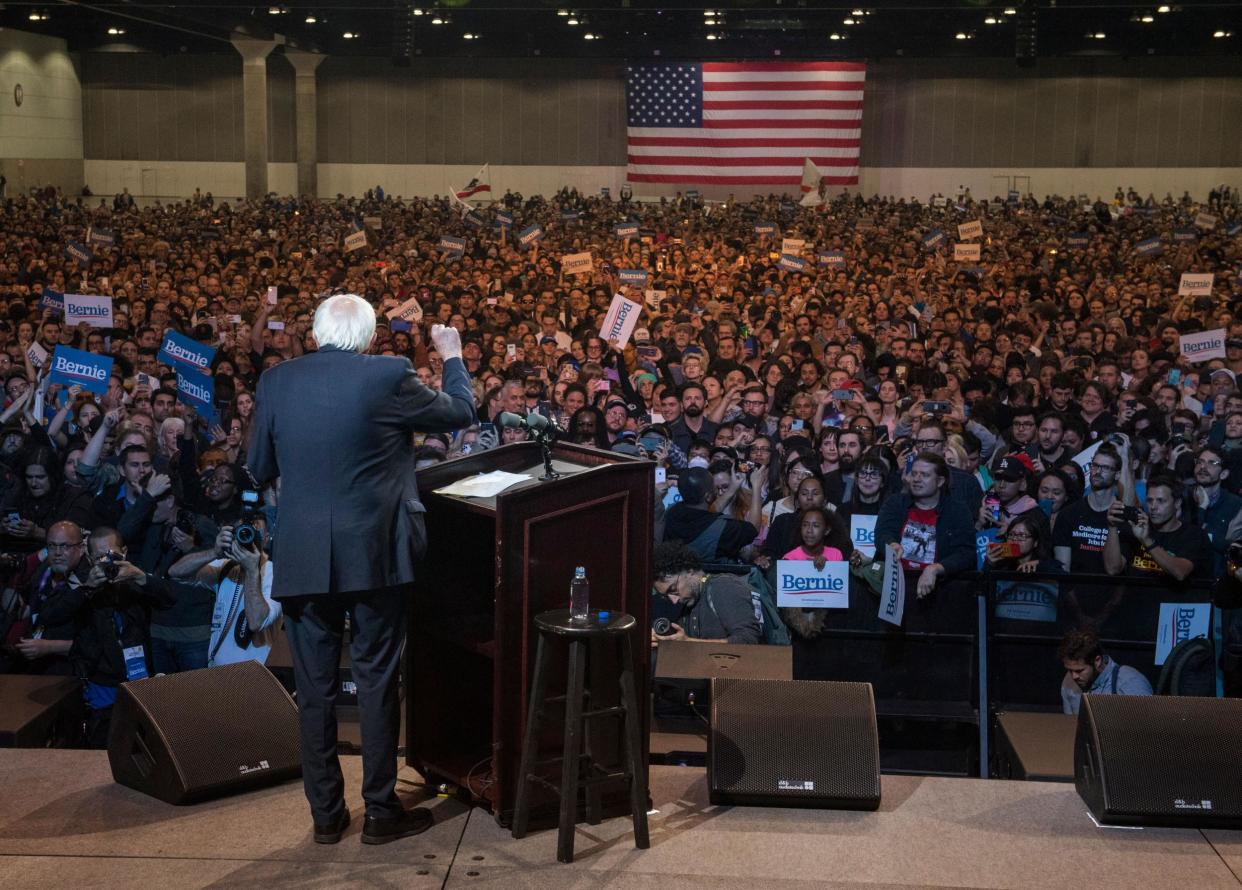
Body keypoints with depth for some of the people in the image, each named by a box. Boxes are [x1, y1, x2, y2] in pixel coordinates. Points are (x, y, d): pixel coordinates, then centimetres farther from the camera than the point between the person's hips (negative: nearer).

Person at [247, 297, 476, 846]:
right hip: (374, 553, -2)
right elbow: (461, 412, 5)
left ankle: (326, 814, 19)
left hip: (302, 557, 3)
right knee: (377, 679, 8)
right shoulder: (388, 376, -9)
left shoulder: (276, 381, 1)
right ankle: (381, 811, 16)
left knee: (314, 686, 11)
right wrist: (452, 356, 22)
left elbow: (259, 470, 10)